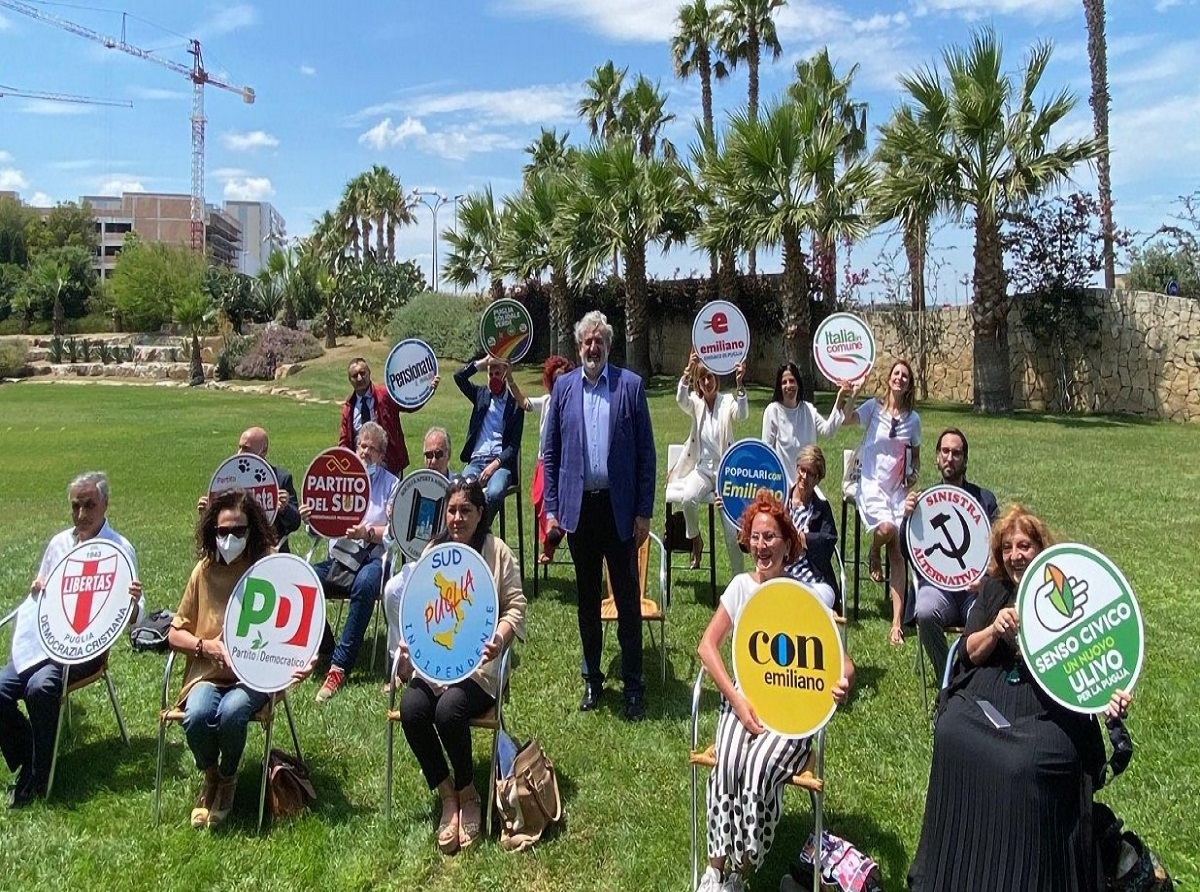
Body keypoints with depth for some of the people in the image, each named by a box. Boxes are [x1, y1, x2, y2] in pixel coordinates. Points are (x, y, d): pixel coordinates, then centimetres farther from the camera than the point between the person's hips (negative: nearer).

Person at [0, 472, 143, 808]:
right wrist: (37, 588, 0)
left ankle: (36, 779, -14)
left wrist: (133, 603, -33)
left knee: (40, 687, -31)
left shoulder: (119, 549, -5)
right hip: (42, 640, 6)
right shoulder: (58, 543, 13)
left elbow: (131, 616, -8)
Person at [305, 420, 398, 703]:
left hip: (372, 558, -3)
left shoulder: (390, 484, 9)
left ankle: (340, 665, -30)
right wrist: (310, 518, -10)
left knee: (365, 584, -37)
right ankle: (323, 649, -6)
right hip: (338, 558, 3)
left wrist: (368, 532, -22)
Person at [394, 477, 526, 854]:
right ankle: (447, 797, -5)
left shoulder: (498, 552, 2)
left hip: (479, 663, -3)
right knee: (411, 709, -26)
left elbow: (515, 607, 0)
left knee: (449, 710, -31)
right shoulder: (432, 551, 12)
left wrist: (500, 638, -19)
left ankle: (467, 794, -1)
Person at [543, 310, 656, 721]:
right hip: (578, 506, 2)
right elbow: (550, 452, 7)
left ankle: (633, 684, 17)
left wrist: (644, 511, -5)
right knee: (587, 599, 14)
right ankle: (592, 678, 28)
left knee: (628, 600, 5)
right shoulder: (563, 387, 5)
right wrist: (551, 508, 2)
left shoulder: (630, 385, -1)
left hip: (619, 507, -2)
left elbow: (646, 453, -1)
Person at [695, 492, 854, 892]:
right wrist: (738, 701, -8)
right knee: (727, 763, -28)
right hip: (743, 701, 2)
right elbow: (707, 645, 3)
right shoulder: (741, 586, 4)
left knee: (759, 767, -29)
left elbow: (842, 660, -2)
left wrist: (842, 681, -28)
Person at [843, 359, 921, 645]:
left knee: (898, 553, -5)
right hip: (871, 484, -3)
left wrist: (914, 474, 1)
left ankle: (897, 622, -4)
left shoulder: (913, 418, 9)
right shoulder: (874, 407, 0)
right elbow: (847, 419, -18)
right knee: (886, 528, -32)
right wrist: (852, 394, -32)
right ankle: (873, 556, 9)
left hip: (899, 488, 3)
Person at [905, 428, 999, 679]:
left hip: (976, 585, 0)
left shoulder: (984, 499, 15)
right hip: (936, 582, 0)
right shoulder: (923, 499, 13)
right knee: (925, 613, -33)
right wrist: (908, 517, -14)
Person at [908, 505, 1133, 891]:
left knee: (1028, 762, -30)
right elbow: (971, 653, 9)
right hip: (986, 692, 3)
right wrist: (995, 629, -11)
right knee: (951, 736, -23)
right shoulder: (993, 590, 14)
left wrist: (1109, 693, -19)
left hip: (1050, 704, -3)